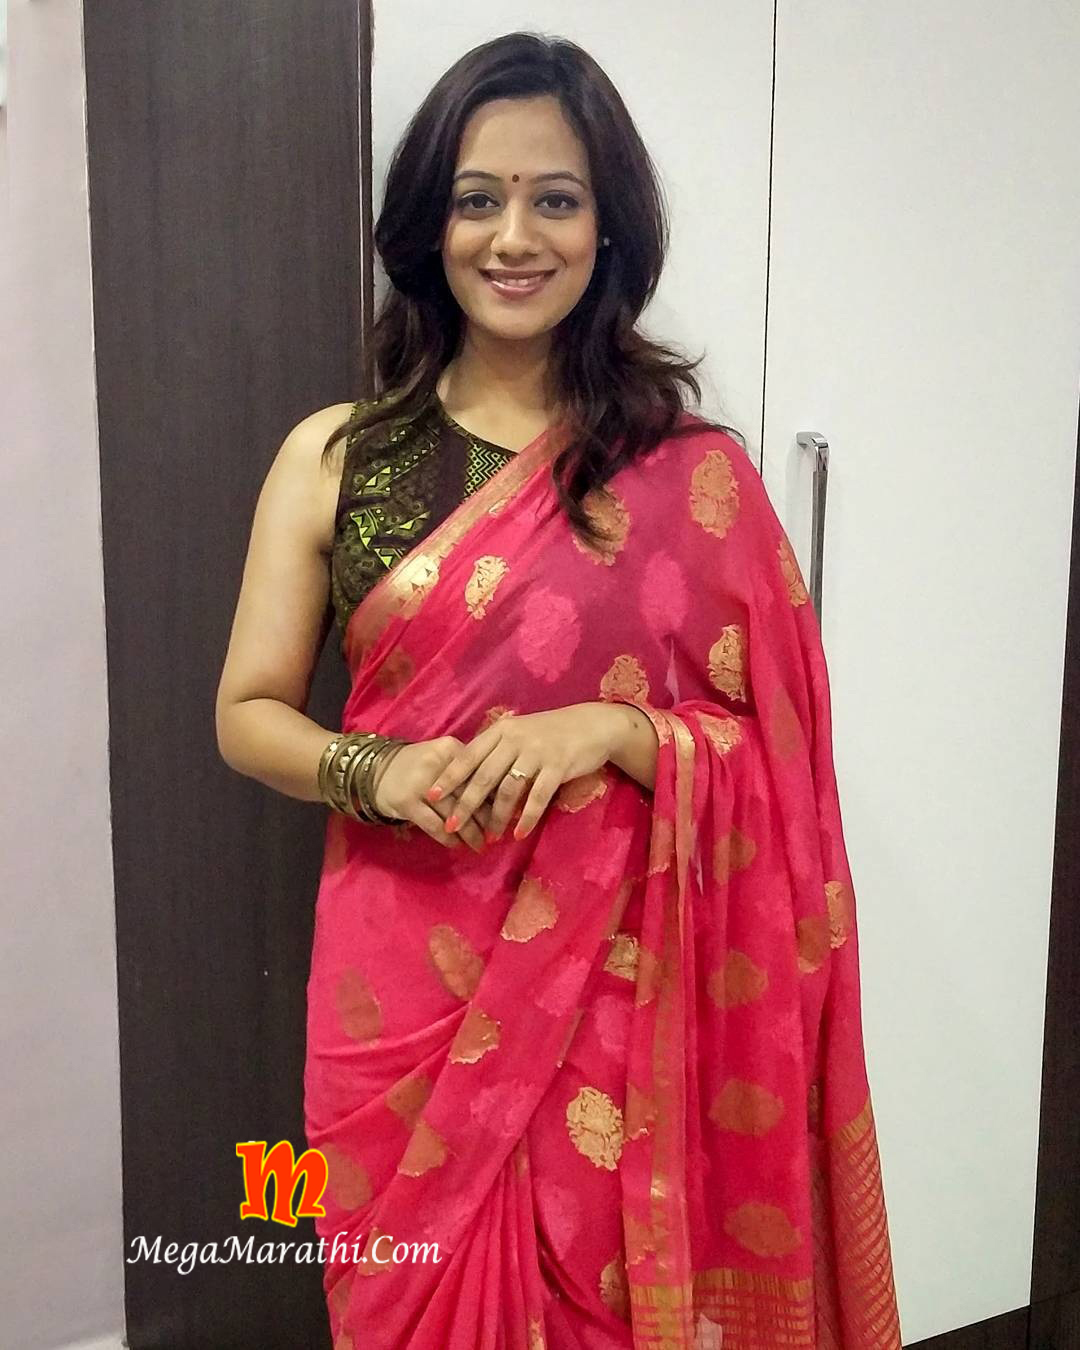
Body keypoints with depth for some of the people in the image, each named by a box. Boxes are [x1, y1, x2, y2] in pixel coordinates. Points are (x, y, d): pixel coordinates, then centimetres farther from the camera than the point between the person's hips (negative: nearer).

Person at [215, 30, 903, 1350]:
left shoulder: (694, 475, -4)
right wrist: (379, 772, -16)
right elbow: (248, 715, 3)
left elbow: (772, 756, -2)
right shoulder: (332, 457, 0)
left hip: (615, 986, -1)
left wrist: (610, 728, -20)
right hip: (403, 982, 2)